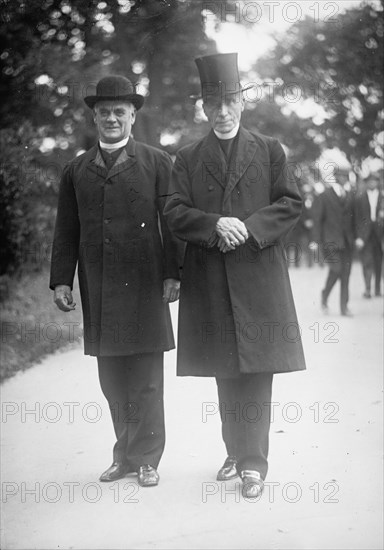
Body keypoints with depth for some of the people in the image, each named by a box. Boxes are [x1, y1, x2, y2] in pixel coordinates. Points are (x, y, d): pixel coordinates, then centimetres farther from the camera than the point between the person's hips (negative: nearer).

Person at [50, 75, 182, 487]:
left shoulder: (157, 163, 6)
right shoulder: (75, 171, 14)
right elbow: (66, 231, 13)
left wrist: (173, 274, -7)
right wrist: (61, 279, 3)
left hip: (144, 284, -3)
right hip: (98, 291, 3)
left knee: (145, 377, -1)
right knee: (112, 378, 8)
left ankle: (145, 458, 10)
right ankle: (126, 455, 19)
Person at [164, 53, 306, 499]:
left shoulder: (269, 150, 10)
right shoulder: (187, 159, 12)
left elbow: (291, 204, 4)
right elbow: (174, 213, 3)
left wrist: (250, 228, -11)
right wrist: (215, 225, -15)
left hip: (259, 274, -1)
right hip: (208, 280, 2)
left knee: (256, 370, -3)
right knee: (225, 373, 8)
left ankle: (253, 462, 3)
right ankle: (237, 453, 22)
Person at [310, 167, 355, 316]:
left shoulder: (350, 196, 15)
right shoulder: (323, 197, 0)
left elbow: (353, 218, 17)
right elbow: (317, 220, -2)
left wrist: (356, 237, 9)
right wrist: (317, 240, -9)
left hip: (347, 241, 5)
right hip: (331, 240, -5)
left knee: (346, 273, 2)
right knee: (336, 269, -17)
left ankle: (344, 307, 7)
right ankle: (325, 294, 9)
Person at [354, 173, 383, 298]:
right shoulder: (360, 198, 4)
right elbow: (357, 218, 2)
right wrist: (358, 237, -4)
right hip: (365, 232, -1)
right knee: (367, 261, -7)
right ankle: (367, 288, -6)